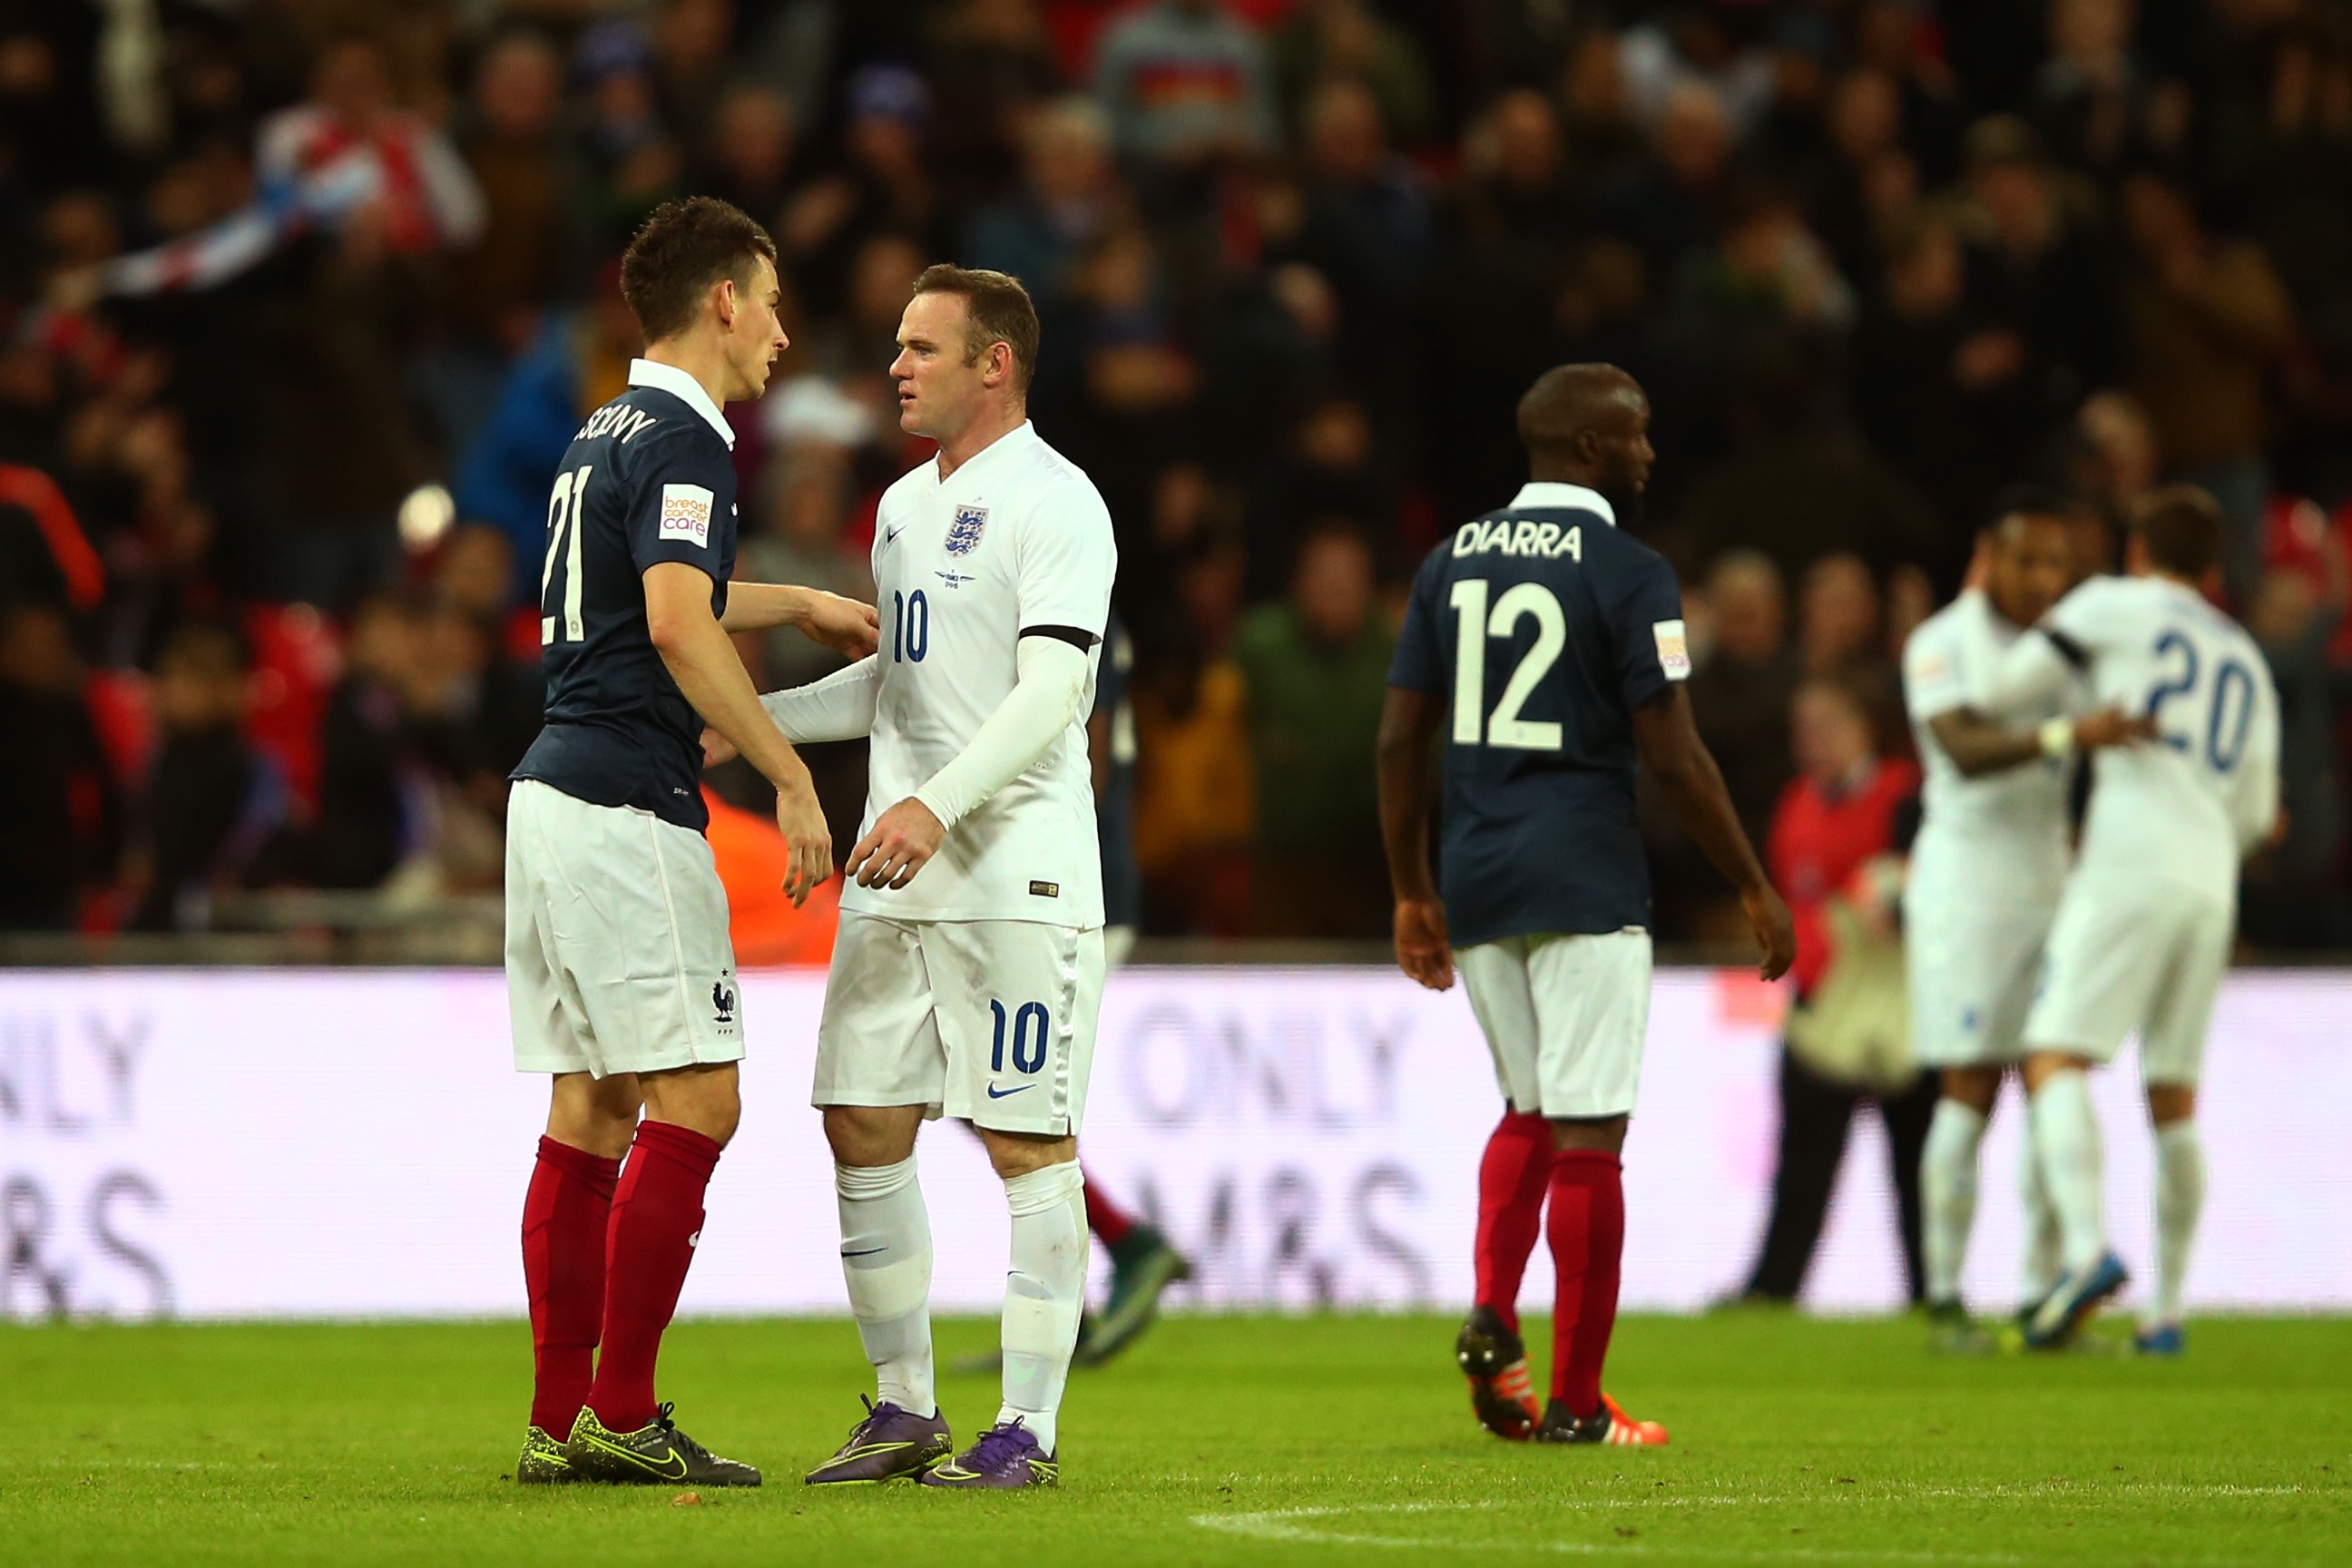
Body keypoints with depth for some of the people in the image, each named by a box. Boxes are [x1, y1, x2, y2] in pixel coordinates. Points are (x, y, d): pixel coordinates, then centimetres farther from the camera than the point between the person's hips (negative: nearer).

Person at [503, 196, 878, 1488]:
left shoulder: (607, 434, 19)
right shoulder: (680, 439, -11)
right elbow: (677, 625, -24)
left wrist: (801, 605, 47)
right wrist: (791, 777, -20)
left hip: (554, 793, 10)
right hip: (626, 806, -10)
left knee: (589, 1109, 9)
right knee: (693, 1102, -7)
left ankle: (560, 1419, 9)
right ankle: (620, 1416, -9)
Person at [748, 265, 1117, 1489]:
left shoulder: (1054, 504, -10)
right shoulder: (905, 504, 17)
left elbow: (1052, 690, -19)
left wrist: (937, 806, -29)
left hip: (1017, 873, -8)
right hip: (896, 878, 8)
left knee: (1027, 1140, -5)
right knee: (863, 1125, 6)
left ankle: (1028, 1429, -1)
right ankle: (905, 1411, 16)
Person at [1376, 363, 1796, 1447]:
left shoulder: (1451, 564, 10)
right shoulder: (1627, 573, -8)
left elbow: (1400, 740, 10)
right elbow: (1672, 756, -10)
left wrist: (1413, 894, 19)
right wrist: (1755, 889, -1)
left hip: (1476, 880, 6)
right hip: (1584, 885, -6)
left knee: (1531, 1111, 20)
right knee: (1587, 1134, -1)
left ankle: (1491, 1319, 0)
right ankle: (1575, 1404, 1)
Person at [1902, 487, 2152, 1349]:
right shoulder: (1941, 645, -7)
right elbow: (1965, 750, -23)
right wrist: (2067, 734, -39)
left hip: (2049, 870, 6)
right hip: (1967, 871, -6)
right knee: (1971, 1089, -9)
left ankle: (2045, 1294, 4)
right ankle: (1945, 1300, -6)